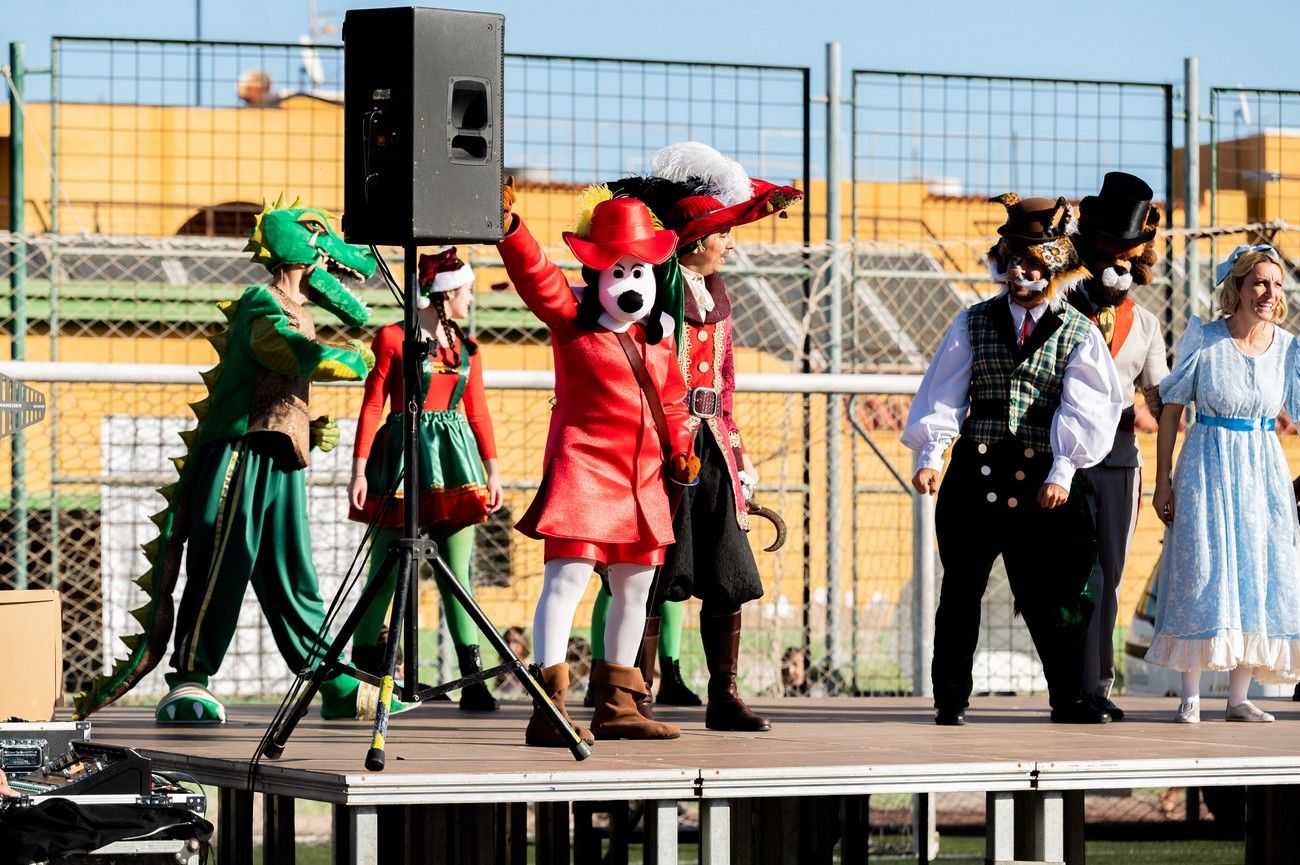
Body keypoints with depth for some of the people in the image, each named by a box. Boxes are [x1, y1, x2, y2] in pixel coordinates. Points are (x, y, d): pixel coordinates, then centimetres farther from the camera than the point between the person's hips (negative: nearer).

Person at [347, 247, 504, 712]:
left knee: (458, 571, 0)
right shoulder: (392, 338, -1)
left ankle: (472, 679, -2)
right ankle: (361, 670, 3)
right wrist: (359, 469, -9)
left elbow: (478, 411, 16)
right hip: (403, 452, -4)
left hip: (454, 456, 4)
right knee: (384, 569, -3)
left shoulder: (465, 347, 15)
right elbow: (372, 405, -3)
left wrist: (492, 468, 8)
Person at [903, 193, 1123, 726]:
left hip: (1041, 478, -1)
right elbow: (943, 394, 4)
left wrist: (1063, 472, -13)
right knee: (962, 589, 4)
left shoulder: (1078, 333, 4)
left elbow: (1083, 408, -3)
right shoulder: (973, 324, 9)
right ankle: (950, 699, 11)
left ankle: (1069, 701, 9)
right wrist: (930, 456, -9)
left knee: (1054, 592, -1)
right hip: (976, 475, 1)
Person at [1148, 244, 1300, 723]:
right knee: (1203, 574, -5)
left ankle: (1239, 697, 11)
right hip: (1208, 468, -3)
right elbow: (1171, 410, -3)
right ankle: (1189, 697, -1)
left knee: (1258, 575, 3)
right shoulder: (1203, 340, -7)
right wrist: (1163, 480, -4)